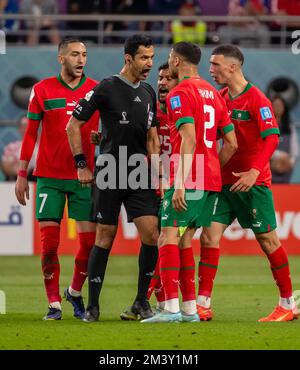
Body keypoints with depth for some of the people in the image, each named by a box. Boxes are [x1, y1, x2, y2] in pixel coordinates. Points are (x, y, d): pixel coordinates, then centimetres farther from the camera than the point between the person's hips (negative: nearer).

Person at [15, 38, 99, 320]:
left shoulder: (97, 90, 3)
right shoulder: (42, 90, 1)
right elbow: (30, 134, 5)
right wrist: (21, 175, 3)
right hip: (50, 177, -1)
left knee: (90, 240, -2)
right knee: (49, 241, -4)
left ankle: (75, 292, 21)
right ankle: (54, 303, 6)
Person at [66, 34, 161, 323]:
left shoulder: (148, 93, 11)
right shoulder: (106, 88, -7)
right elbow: (73, 126, -3)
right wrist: (82, 166, -6)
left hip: (140, 177, 5)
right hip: (109, 177, -5)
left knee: (151, 234, -7)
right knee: (104, 238, -1)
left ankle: (141, 301, 6)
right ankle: (93, 305, 8)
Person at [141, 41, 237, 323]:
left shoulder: (180, 94, -9)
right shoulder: (213, 94, 17)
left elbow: (189, 140, -20)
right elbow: (231, 143, 17)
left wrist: (180, 184, -22)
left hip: (188, 180, -8)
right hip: (211, 181, 8)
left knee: (167, 239, -9)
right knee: (183, 242, 13)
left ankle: (171, 308, -18)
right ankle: (190, 308, 11)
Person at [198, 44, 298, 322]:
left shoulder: (256, 99, -12)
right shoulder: (220, 98, 9)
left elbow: (272, 137, -19)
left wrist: (255, 171, -29)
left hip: (253, 183, -6)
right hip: (224, 182, 6)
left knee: (268, 240, 1)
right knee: (209, 235, -4)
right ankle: (203, 304, -3)